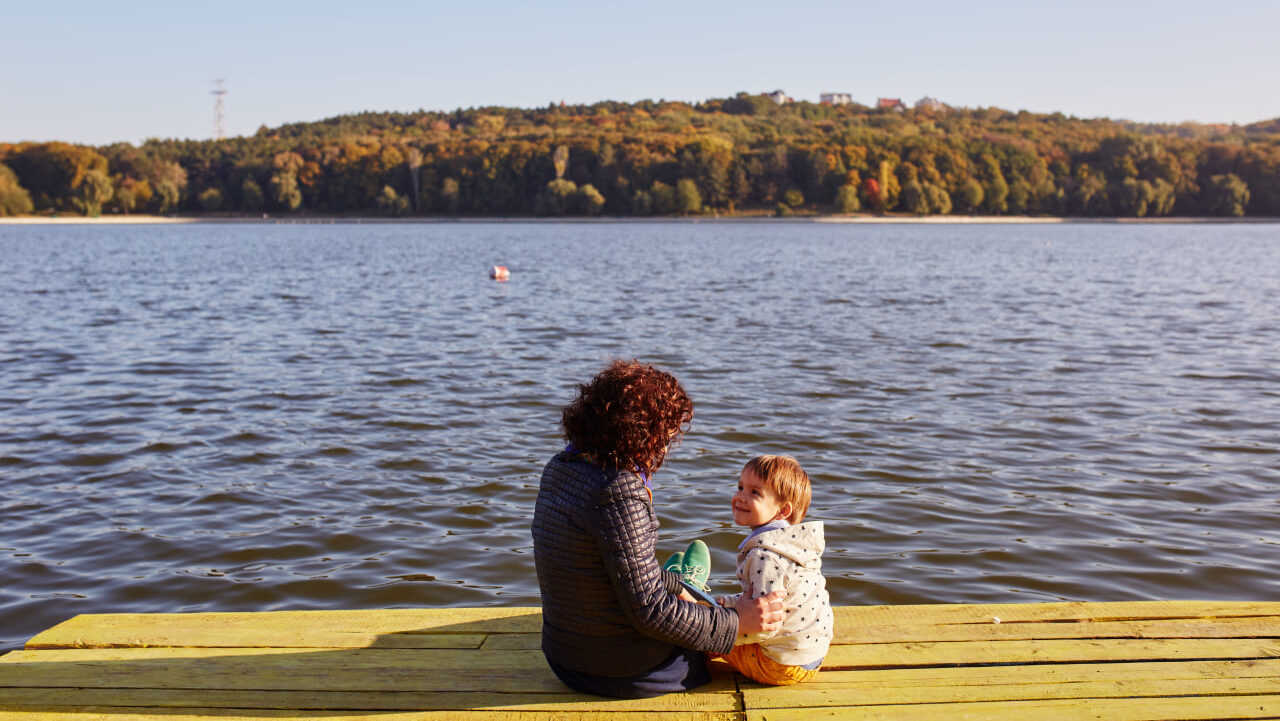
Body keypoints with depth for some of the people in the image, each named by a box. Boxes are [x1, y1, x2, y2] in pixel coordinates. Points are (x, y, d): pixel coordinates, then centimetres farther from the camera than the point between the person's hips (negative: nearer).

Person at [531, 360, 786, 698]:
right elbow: (650, 611, -26)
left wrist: (676, 585, 18)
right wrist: (736, 621, -17)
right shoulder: (618, 492, -28)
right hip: (623, 672, -8)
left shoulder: (561, 467, 1)